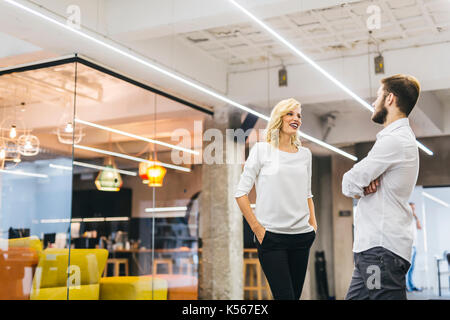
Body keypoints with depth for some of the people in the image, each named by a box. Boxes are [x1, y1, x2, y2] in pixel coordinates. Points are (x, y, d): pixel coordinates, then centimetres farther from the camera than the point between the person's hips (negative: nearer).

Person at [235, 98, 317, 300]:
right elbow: (241, 192, -3)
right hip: (271, 237, -5)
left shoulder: (305, 154, 13)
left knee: (296, 294, 8)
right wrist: (256, 228, -8)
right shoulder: (261, 150, -1)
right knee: (285, 296, -11)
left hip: (301, 236, 5)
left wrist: (313, 223, 10)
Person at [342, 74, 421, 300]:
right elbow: (352, 186, 17)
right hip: (372, 248, 10)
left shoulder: (394, 139, -14)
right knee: (354, 296, 13)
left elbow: (348, 185, -14)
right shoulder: (403, 137, 21)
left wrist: (360, 187, 7)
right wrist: (366, 184, -5)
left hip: (381, 248, -10)